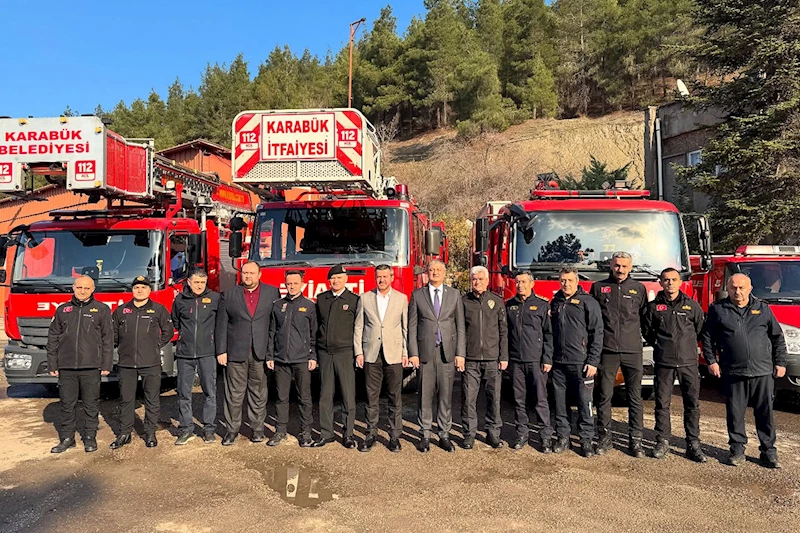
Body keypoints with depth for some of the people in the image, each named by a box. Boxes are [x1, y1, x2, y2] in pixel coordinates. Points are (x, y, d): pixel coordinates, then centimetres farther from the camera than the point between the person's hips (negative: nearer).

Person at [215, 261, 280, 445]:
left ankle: (257, 429, 19)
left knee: (258, 394, 9)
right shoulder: (229, 295, 6)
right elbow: (221, 326, 4)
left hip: (261, 354, 0)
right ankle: (231, 430, 16)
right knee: (234, 395, 5)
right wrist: (221, 351, -2)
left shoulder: (272, 293, 5)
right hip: (236, 353, 0)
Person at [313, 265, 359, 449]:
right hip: (325, 353, 3)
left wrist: (358, 352, -4)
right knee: (325, 395, 7)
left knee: (348, 395, 1)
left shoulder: (354, 300, 0)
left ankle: (348, 434, 11)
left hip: (345, 353, -3)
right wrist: (315, 351, 8)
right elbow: (316, 325, 14)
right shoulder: (321, 299, 10)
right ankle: (326, 433, 16)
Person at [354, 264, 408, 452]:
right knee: (372, 397, 5)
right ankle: (371, 435, 16)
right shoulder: (365, 298, 6)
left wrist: (406, 352, 1)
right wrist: (358, 352, 0)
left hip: (394, 354, 0)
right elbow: (358, 327, 6)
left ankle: (395, 436, 13)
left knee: (395, 398, 4)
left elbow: (406, 327, 6)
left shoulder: (401, 299, 5)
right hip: (371, 354, 1)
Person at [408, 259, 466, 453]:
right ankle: (425, 435, 14)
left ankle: (444, 435, 16)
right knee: (425, 395, 4)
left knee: (446, 395, 5)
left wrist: (460, 353, -1)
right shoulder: (417, 295, 5)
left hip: (447, 352, 1)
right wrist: (413, 353, -4)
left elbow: (460, 326, 6)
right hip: (425, 352, -1)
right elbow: (412, 326, 3)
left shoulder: (454, 295, 7)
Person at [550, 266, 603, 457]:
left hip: (580, 363, -4)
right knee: (560, 402, 8)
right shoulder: (555, 303, 13)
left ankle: (586, 439, 12)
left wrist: (593, 361, -12)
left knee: (584, 402, 0)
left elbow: (597, 333, -6)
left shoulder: (588, 302, -2)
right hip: (558, 362, 4)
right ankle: (562, 437, 19)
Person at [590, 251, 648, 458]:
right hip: (607, 351, 0)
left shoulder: (638, 289, 8)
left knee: (635, 398, 5)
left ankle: (635, 440, 14)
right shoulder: (598, 287, 6)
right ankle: (604, 438, 15)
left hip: (632, 351, 1)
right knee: (604, 397, 4)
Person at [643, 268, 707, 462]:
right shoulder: (654, 306, 3)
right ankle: (663, 441, 15)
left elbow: (701, 329, 15)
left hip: (688, 361, 0)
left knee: (692, 403, 3)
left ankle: (693, 445, 12)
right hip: (664, 362, 0)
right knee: (662, 403, 4)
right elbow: (647, 332, 14)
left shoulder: (692, 305, 4)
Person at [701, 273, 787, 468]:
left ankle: (768, 451, 17)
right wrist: (711, 361, 0)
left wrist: (780, 363, 8)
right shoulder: (718, 310, 4)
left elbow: (778, 337, 13)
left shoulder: (763, 309, 9)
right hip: (733, 372, -1)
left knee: (765, 413, 6)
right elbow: (707, 337, 7)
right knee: (735, 413, 5)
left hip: (763, 372, 1)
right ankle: (737, 449, 17)